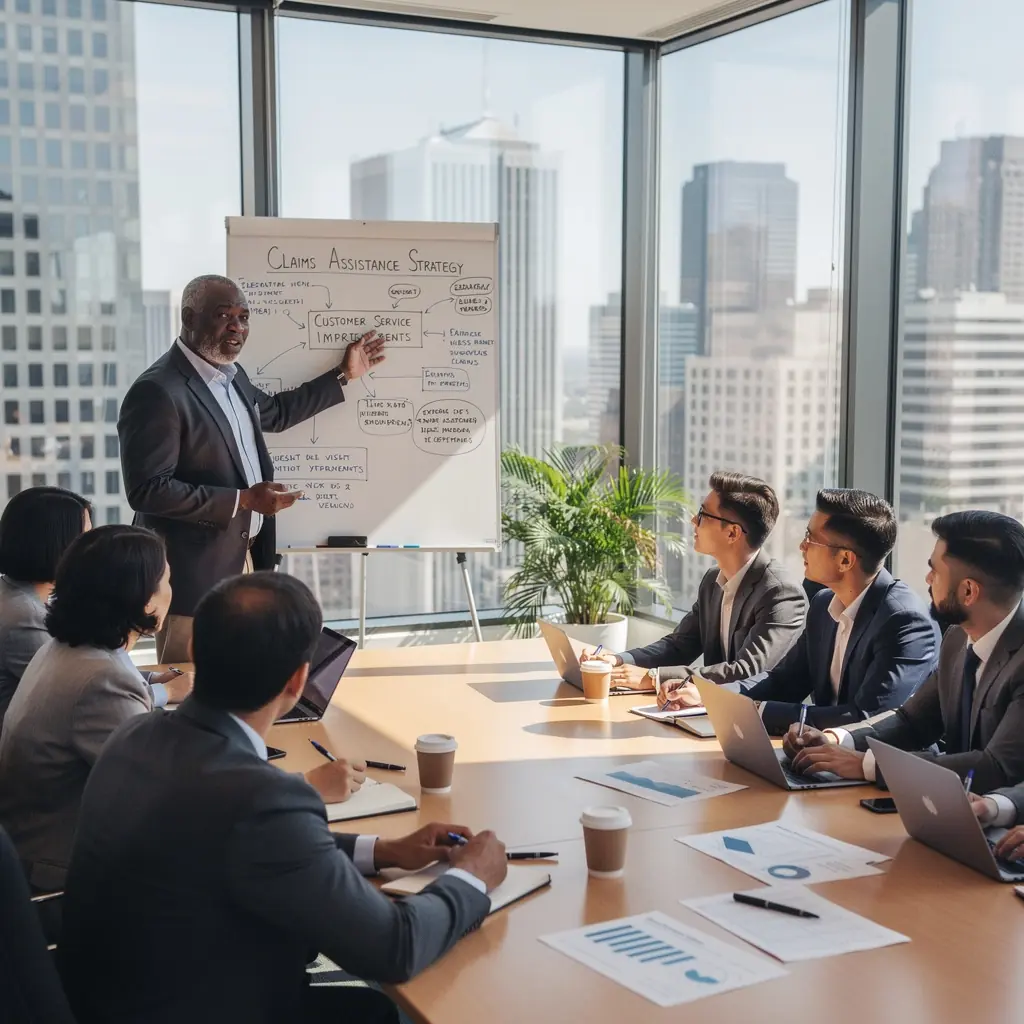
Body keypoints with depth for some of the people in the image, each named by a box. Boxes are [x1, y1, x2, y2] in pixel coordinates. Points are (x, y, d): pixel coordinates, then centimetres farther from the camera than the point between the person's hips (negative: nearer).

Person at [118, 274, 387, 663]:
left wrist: (344, 375, 26)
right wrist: (242, 500, -23)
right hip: (195, 574, -9)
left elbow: (274, 412, 28)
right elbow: (146, 489, -23)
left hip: (245, 560, 9)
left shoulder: (231, 374, 9)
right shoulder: (157, 392, -20)